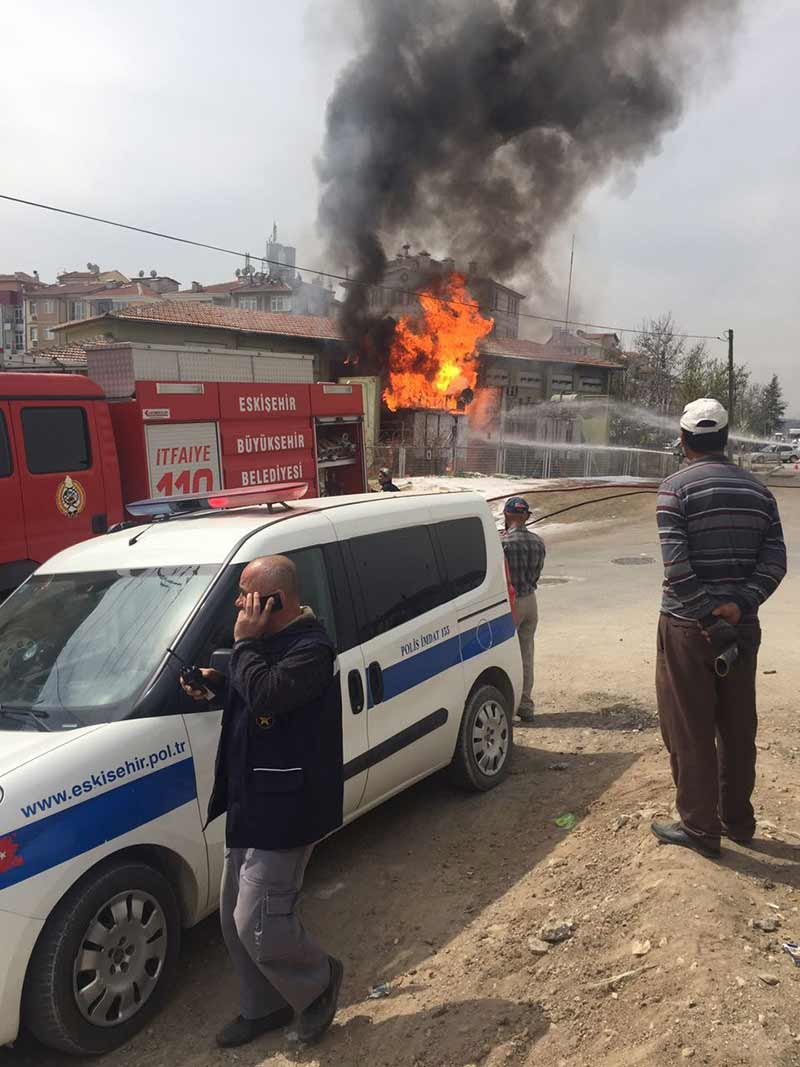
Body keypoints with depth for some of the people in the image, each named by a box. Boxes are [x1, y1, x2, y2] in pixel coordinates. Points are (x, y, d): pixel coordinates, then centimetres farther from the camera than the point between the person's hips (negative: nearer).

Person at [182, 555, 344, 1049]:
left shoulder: (311, 650, -20)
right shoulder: (267, 640, 10)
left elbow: (265, 696, -34)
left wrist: (245, 642, -22)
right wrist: (216, 682, 7)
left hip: (285, 809, -10)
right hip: (250, 803, 10)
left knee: (257, 924, -5)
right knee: (236, 919, 17)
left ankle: (318, 980, 23)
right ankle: (264, 1007, 37)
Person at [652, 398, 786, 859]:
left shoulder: (677, 487, -9)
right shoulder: (757, 489, 8)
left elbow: (676, 565, -19)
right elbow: (775, 561, -1)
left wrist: (708, 613, -15)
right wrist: (738, 605, -9)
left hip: (688, 628, -5)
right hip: (742, 626, 6)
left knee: (690, 730, 4)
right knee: (738, 727, 16)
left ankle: (700, 827, 12)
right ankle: (738, 820, 28)